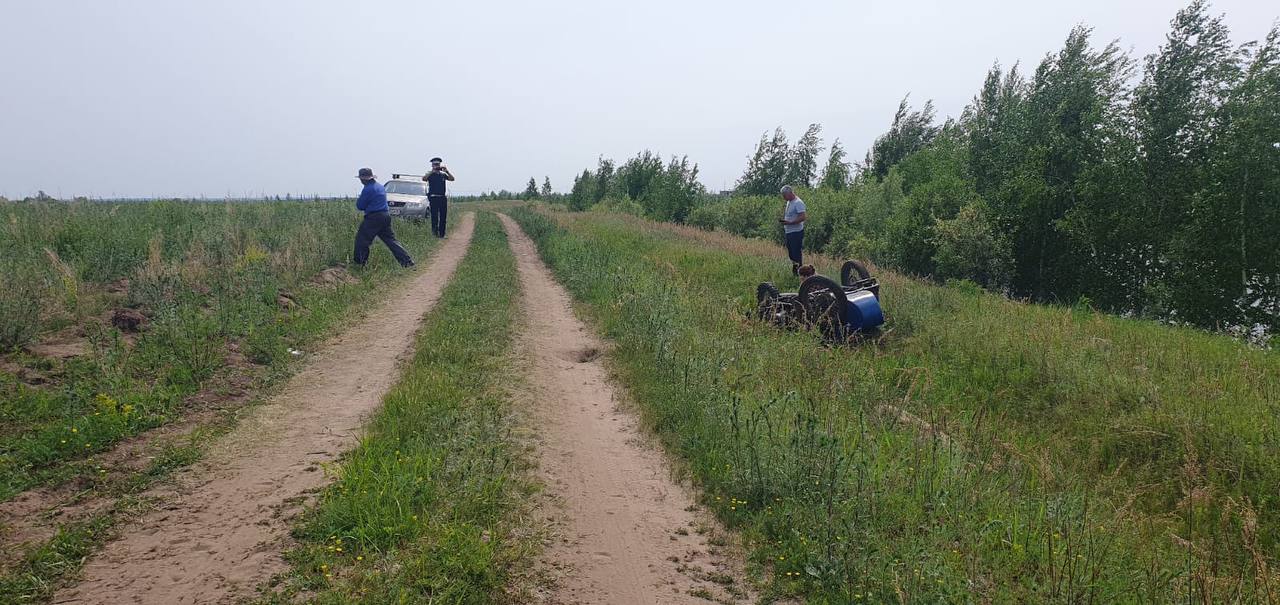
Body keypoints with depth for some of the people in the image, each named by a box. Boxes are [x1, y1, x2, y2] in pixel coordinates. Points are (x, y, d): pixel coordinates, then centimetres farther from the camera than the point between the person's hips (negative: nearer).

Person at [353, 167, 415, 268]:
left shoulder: (368, 189, -12)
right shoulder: (380, 186, 16)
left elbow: (360, 206, -7)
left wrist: (358, 200, 12)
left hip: (373, 218, -8)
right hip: (386, 216, 8)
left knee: (361, 239, 3)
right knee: (390, 240, 9)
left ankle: (359, 262, 5)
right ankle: (407, 260, 0)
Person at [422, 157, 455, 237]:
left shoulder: (443, 174, 14)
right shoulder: (430, 174, 4)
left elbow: (452, 178, 3)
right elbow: (424, 179, -15)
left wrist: (447, 171, -10)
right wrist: (432, 171, -17)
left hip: (443, 198, 4)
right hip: (433, 198, -4)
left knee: (443, 216, 4)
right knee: (434, 216, -9)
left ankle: (442, 233, 9)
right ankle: (435, 231, -7)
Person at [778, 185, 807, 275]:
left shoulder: (798, 203, -14)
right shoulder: (789, 202, 16)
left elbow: (802, 217, -21)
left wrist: (790, 222, -27)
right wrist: (783, 220, 5)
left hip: (796, 232, -10)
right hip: (788, 232, 10)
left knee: (797, 254, -7)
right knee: (791, 254, 14)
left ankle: (800, 272, -1)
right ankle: (794, 271, 22)